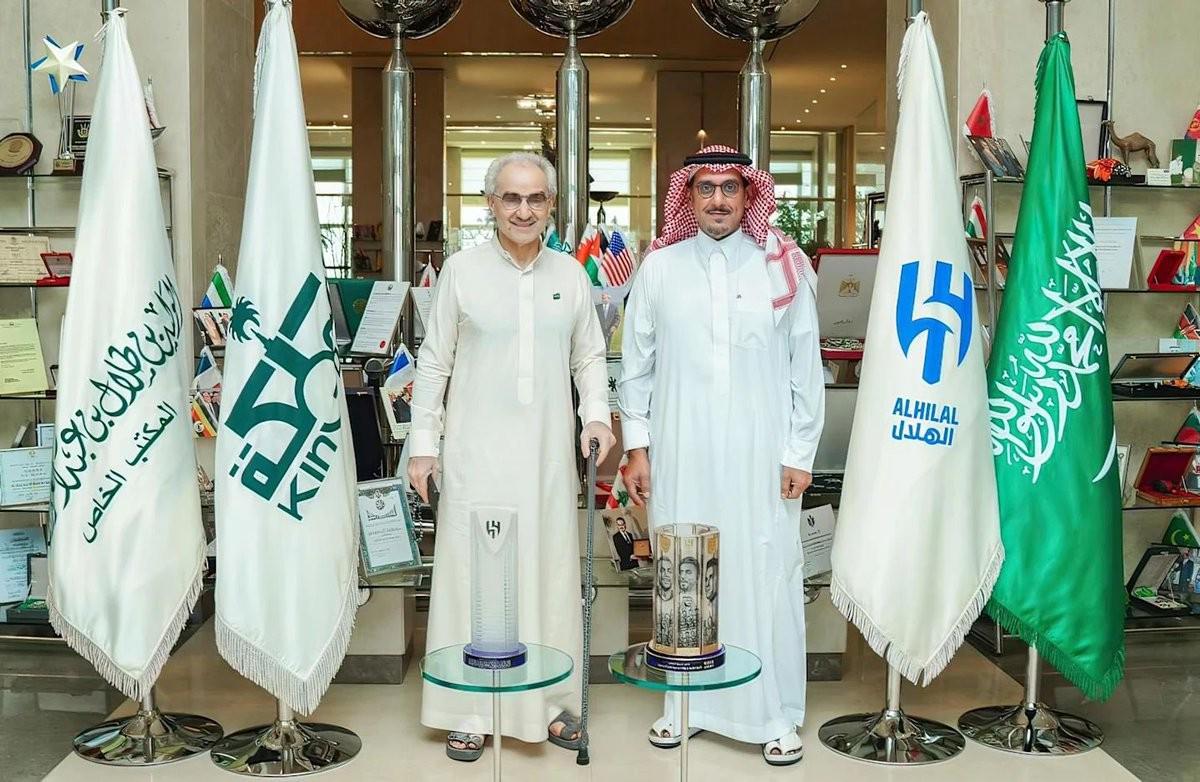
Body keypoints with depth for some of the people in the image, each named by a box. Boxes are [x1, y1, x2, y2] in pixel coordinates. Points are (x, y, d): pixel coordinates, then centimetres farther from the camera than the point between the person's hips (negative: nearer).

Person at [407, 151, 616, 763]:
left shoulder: (571, 274, 7)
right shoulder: (461, 270, -1)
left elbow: (589, 356, 14)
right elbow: (433, 363, 3)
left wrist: (597, 412, -3)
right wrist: (423, 444, 0)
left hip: (547, 453, 3)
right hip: (476, 453, -2)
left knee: (550, 572, 8)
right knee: (472, 574, 1)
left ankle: (551, 703, 23)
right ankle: (468, 711, 15)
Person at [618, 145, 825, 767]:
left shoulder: (784, 266, 2)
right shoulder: (659, 267, 5)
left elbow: (806, 367, 2)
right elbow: (637, 364, 7)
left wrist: (801, 453, 0)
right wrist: (636, 445, 5)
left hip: (761, 455, -1)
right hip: (680, 454, 1)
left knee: (766, 575, 1)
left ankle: (775, 716, 15)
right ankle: (684, 703, 23)